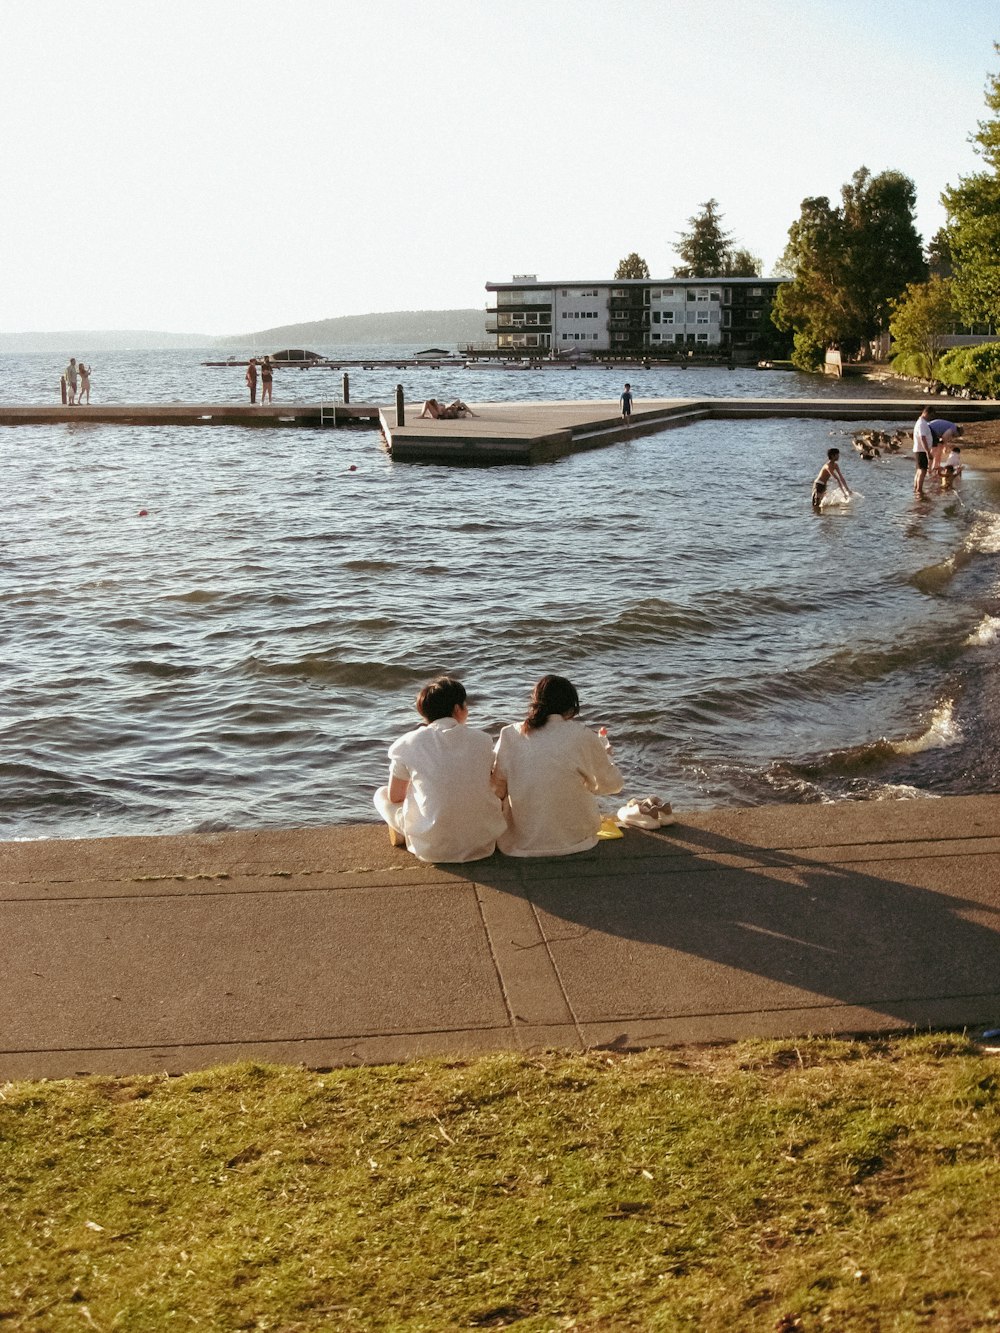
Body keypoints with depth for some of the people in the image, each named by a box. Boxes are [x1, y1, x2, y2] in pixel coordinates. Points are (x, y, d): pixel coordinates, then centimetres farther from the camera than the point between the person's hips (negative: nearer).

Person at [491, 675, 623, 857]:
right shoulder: (581, 736, -10)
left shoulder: (509, 736, -6)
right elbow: (612, 784, 3)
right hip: (573, 838, 0)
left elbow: (497, 791, -1)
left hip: (520, 841, 0)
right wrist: (606, 758, 25)